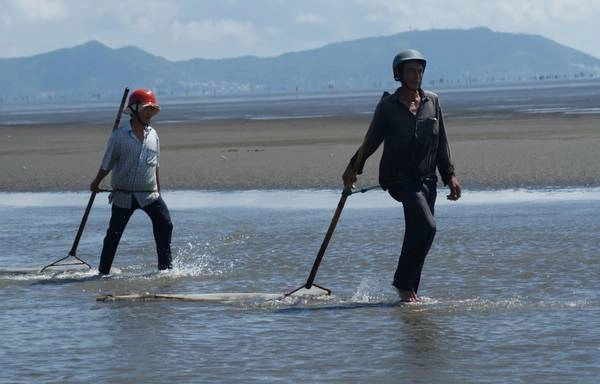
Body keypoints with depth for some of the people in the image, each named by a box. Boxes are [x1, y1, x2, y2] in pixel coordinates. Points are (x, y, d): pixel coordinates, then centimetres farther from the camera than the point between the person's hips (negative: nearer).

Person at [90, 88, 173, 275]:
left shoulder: (153, 135, 7)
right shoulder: (119, 136, -7)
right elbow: (107, 164, 5)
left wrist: (158, 192, 20)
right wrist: (96, 183, 13)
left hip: (149, 195, 3)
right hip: (123, 195, -3)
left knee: (165, 225, -12)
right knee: (114, 234, 2)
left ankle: (165, 269, -4)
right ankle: (103, 272, 13)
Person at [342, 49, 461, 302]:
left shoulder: (432, 102, 10)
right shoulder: (388, 106, -1)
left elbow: (441, 144, 14)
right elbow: (371, 140, 9)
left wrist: (449, 175, 9)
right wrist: (354, 168, 8)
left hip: (426, 179, 5)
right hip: (398, 177, -5)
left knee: (417, 234, 4)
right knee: (426, 227, -21)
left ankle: (408, 291, 14)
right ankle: (403, 283, -11)